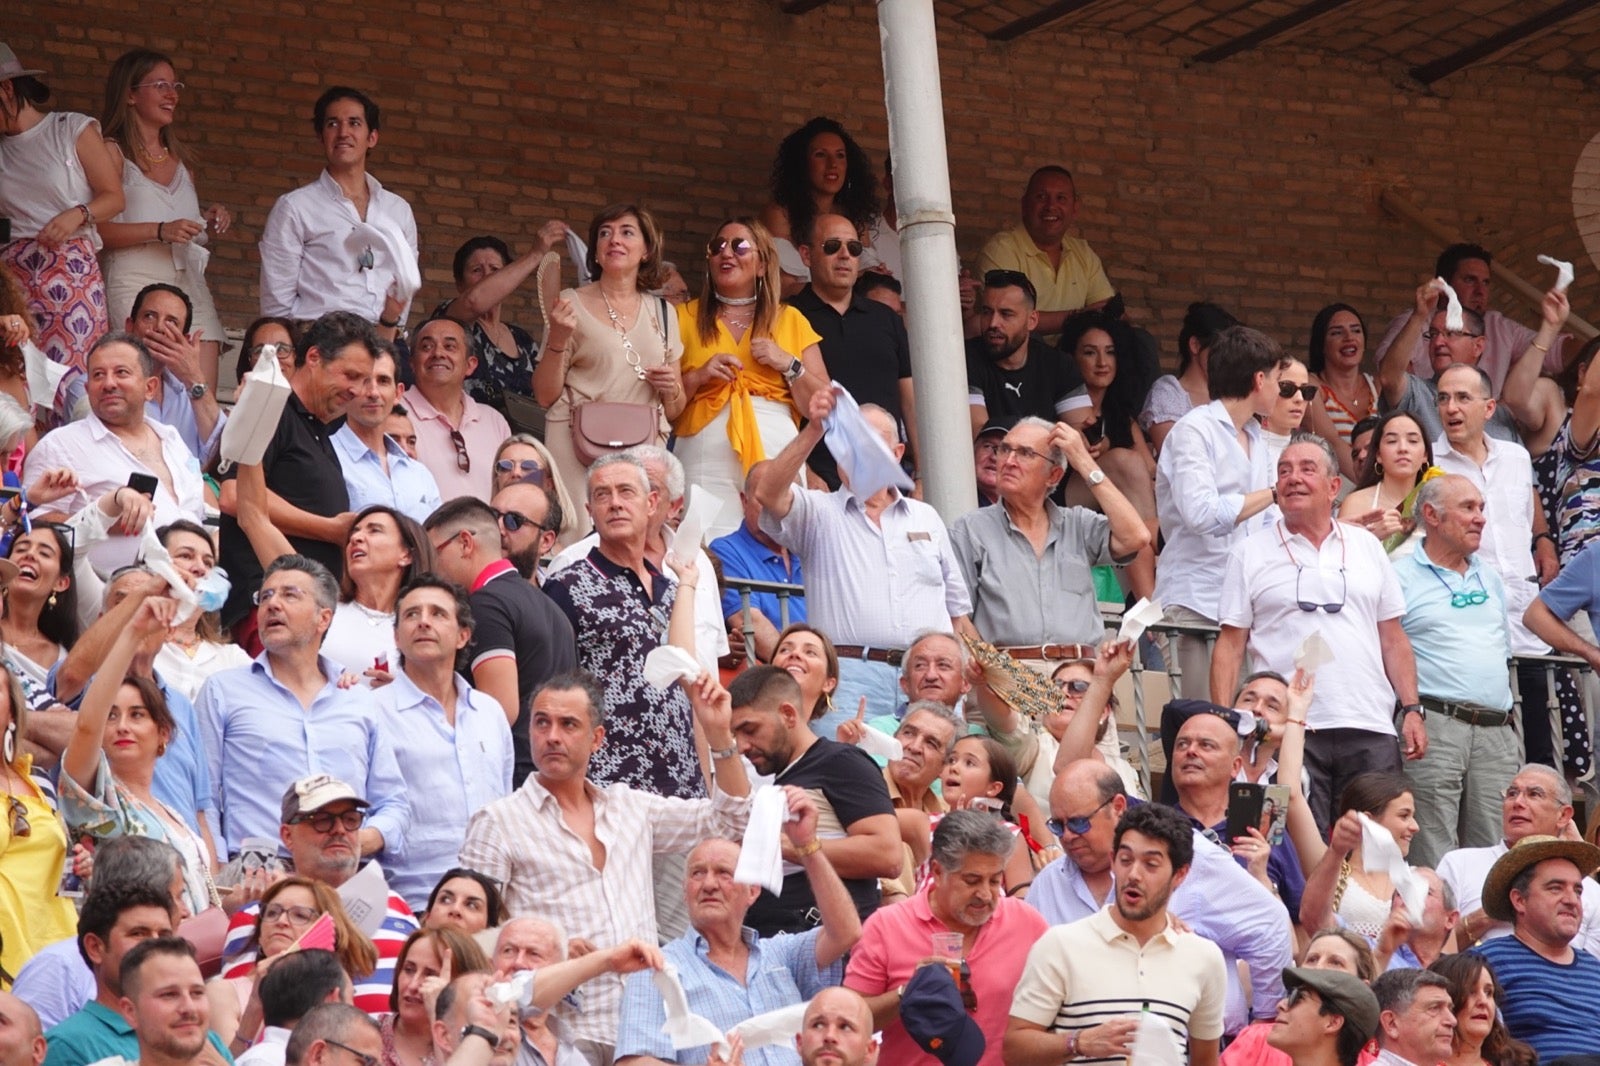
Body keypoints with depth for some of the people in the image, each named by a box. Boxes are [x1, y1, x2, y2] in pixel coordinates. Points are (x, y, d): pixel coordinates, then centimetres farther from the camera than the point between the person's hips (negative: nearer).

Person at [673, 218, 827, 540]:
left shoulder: (790, 320, 15)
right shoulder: (685, 318, 14)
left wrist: (789, 364, -3)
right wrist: (698, 376, -6)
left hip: (775, 461, 1)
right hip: (706, 464, -1)